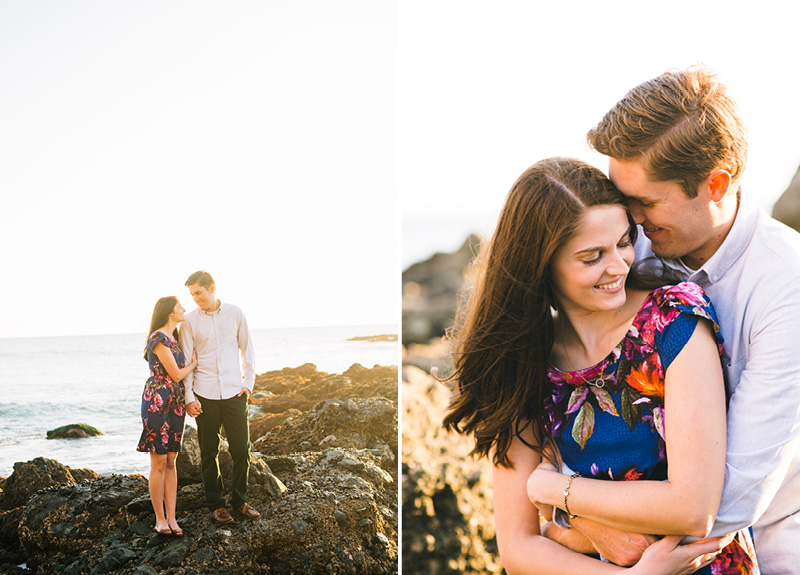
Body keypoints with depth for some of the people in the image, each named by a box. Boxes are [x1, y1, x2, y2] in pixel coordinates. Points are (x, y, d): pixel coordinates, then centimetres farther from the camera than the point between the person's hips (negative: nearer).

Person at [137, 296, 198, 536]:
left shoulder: (173, 338, 15)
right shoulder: (159, 339, -13)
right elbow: (177, 374, -11)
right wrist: (194, 363, 4)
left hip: (175, 405, 9)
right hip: (157, 403, -9)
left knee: (171, 462, 8)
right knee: (159, 462, -2)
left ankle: (171, 518, 10)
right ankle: (160, 519, 7)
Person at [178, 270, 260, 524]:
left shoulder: (235, 313, 4)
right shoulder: (190, 320, -1)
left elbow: (246, 349, 12)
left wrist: (248, 381, 4)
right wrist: (189, 396, -6)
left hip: (234, 392, 1)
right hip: (205, 395, -1)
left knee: (241, 449, 3)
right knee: (209, 453, 4)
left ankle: (240, 500, 19)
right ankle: (215, 505, 16)